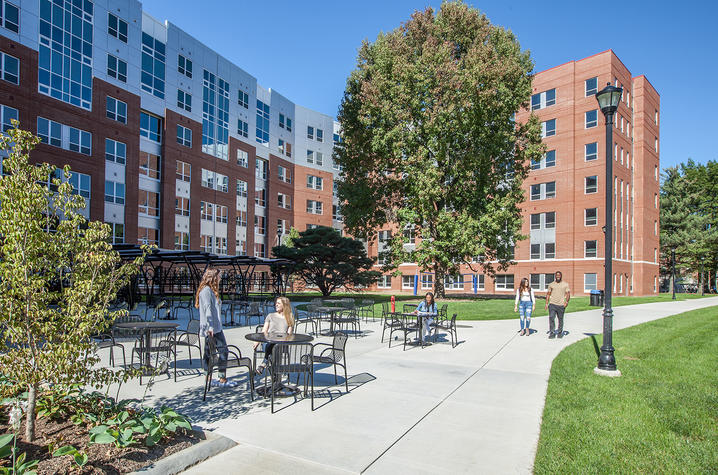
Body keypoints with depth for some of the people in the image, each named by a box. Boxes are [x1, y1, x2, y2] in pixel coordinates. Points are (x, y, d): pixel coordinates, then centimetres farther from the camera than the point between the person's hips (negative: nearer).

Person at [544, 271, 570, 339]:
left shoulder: (565, 284, 4)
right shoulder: (551, 284, 9)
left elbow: (568, 294, -1)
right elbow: (548, 294, 13)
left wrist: (566, 301, -18)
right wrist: (546, 303, 5)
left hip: (561, 305, 0)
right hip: (552, 304, 1)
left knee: (560, 320, 9)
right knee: (551, 318, -12)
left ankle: (560, 333, 25)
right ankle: (552, 333, -9)